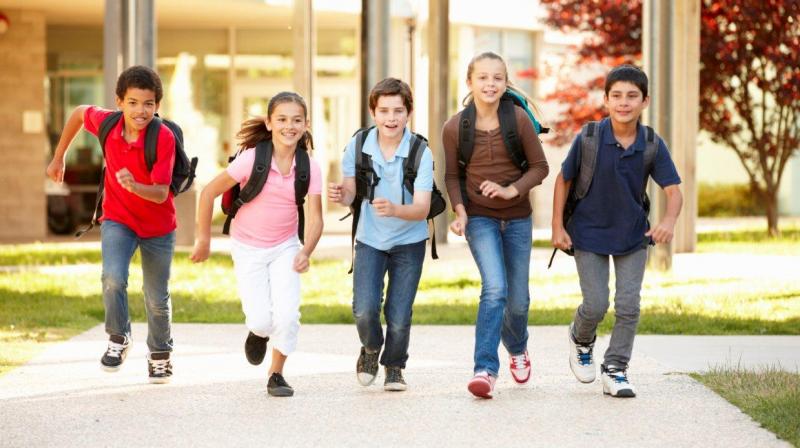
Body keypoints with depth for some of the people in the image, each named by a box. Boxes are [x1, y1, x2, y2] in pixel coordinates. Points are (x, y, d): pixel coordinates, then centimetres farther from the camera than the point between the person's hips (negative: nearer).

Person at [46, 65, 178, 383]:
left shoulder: (164, 137, -26)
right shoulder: (106, 123, -17)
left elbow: (161, 194, -28)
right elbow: (79, 113, 7)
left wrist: (134, 186, -49)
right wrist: (59, 157, 14)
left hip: (158, 226, -1)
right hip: (117, 218, 1)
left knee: (157, 300, 11)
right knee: (113, 278, -26)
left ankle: (160, 354, 38)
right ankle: (118, 339, -3)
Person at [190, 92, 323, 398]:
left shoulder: (309, 168, -12)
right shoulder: (252, 160, -21)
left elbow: (315, 217, -12)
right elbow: (209, 193, -12)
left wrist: (306, 251, -30)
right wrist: (203, 240, -7)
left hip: (285, 247, 2)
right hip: (248, 249, -2)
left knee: (287, 314, -14)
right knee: (262, 321, -12)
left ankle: (276, 375, 11)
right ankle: (258, 332, 28)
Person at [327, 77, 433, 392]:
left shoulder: (421, 153, -19)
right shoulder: (358, 145, -11)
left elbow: (422, 209, -24)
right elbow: (351, 194, -2)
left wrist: (394, 209, -45)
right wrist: (340, 195, -26)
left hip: (409, 242, -1)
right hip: (370, 239, 1)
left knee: (398, 317, -5)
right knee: (364, 310, -16)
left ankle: (394, 367, 27)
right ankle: (371, 350, 20)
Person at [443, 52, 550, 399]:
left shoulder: (518, 119, -9)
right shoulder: (454, 127, -8)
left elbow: (540, 167, -3)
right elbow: (453, 175, 4)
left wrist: (511, 190, -18)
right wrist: (460, 211, -10)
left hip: (517, 218, 2)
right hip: (479, 218, -2)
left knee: (518, 299, 11)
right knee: (495, 289, -21)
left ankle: (517, 348, 43)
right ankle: (485, 369, -19)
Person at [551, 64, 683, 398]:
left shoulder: (653, 145, -13)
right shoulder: (589, 139, -17)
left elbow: (673, 190, -15)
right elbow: (564, 180, -5)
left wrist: (669, 220, -36)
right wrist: (557, 227, -6)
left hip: (633, 235, 2)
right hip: (589, 233, -2)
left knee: (629, 305, -1)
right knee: (596, 304, -3)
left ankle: (615, 370, 15)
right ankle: (581, 339, 31)